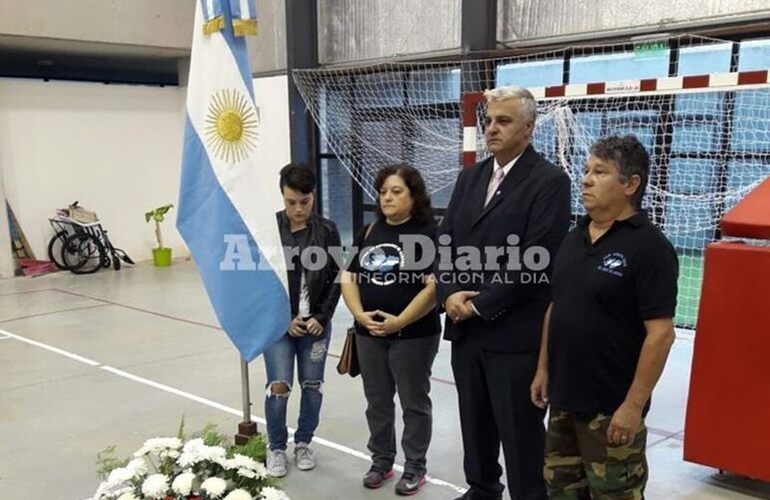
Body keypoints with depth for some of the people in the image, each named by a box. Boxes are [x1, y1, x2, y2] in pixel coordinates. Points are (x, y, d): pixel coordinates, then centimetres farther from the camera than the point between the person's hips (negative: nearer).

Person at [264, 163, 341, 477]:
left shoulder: (327, 231, -2)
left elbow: (335, 278, 1)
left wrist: (321, 318, -7)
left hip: (316, 322, 2)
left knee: (313, 386, 8)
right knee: (279, 386, -3)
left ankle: (303, 443, 29)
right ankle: (276, 447, 19)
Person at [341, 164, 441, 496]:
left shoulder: (428, 233, -10)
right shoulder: (369, 233, 9)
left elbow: (435, 286, -18)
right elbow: (349, 278, 8)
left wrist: (400, 321, -21)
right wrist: (360, 314, -8)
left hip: (414, 335, -5)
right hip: (369, 335, 6)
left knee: (414, 402, 9)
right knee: (377, 402, 16)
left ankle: (415, 468, 24)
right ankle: (381, 461, 33)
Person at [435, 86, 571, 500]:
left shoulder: (549, 181, -9)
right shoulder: (469, 177, 13)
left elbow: (535, 260, -17)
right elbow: (445, 240, 10)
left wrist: (479, 305, -14)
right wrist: (450, 294, -7)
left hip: (515, 333, -6)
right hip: (465, 328, 7)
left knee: (521, 433, 6)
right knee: (475, 423, 19)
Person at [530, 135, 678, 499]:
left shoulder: (648, 246, -15)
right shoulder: (574, 238, 8)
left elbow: (660, 333, -18)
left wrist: (634, 404, -18)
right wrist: (543, 368, 13)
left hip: (611, 406, -7)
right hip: (563, 397, 7)